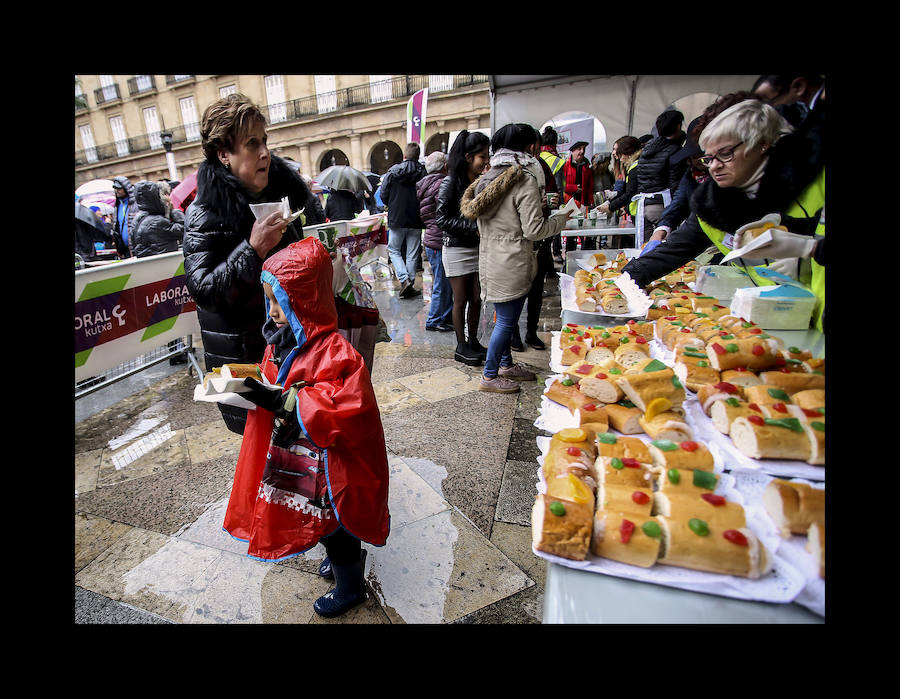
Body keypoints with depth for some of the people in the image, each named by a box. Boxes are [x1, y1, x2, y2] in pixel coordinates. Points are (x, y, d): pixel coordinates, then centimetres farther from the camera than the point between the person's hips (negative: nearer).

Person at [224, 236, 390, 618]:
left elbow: (346, 408, -35)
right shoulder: (280, 338, -2)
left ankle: (350, 587, 43)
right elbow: (272, 381, 11)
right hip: (294, 458, 8)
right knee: (316, 517, 28)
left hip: (328, 466, -8)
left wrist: (282, 401, -34)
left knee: (334, 526, 15)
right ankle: (345, 557, 56)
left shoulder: (335, 352, -28)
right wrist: (255, 390, -10)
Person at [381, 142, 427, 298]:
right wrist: (419, 210, 13)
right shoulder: (423, 172, -4)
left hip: (396, 219, -1)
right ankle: (410, 285, 12)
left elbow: (384, 195, -3)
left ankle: (404, 280, -5)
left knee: (393, 250, 12)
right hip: (415, 221, 1)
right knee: (412, 254, 9)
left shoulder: (393, 171, -4)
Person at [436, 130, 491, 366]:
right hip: (457, 249, -6)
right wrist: (474, 228, -18)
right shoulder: (451, 183, -9)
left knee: (476, 299, 10)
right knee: (461, 300, 2)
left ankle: (473, 341, 25)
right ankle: (461, 347, 16)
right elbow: (442, 218, -14)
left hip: (478, 248, 6)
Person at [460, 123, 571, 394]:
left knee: (505, 318, 19)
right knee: (506, 320, 2)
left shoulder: (489, 177, 12)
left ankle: (506, 364, 34)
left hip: (490, 257, 9)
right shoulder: (526, 179, -13)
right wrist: (562, 219, 2)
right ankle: (489, 376, 13)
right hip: (511, 262, -9)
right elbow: (533, 230, -16)